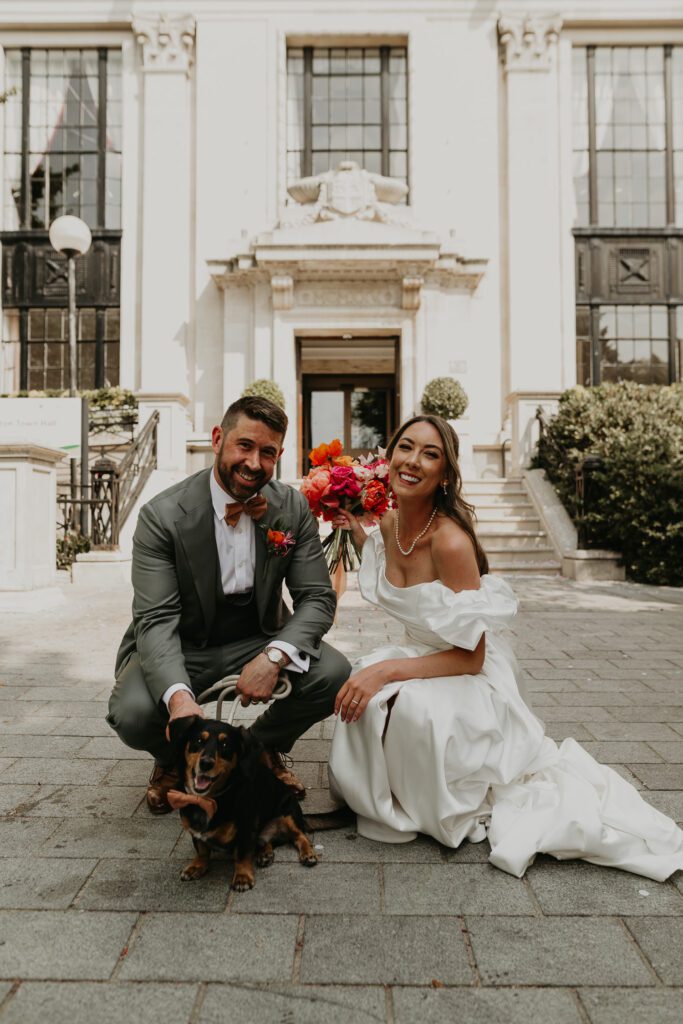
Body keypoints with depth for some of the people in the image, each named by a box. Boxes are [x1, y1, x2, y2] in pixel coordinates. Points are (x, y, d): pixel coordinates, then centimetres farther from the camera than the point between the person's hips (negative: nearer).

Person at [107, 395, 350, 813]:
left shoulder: (294, 508, -9)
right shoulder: (163, 516, -18)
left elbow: (318, 598, -10)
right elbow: (156, 620, -23)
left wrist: (274, 655, -30)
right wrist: (178, 695, -43)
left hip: (258, 640, 3)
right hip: (181, 649, -2)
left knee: (333, 673, -23)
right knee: (134, 713, -30)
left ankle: (263, 748, 10)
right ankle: (174, 759, 11)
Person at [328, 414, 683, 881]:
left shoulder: (450, 541, -28)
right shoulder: (389, 525, -6)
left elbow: (470, 657, -22)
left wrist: (387, 671, -29)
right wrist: (361, 538, 4)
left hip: (469, 675, -6)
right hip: (420, 655, 7)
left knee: (412, 707, -34)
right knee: (361, 699, -20)